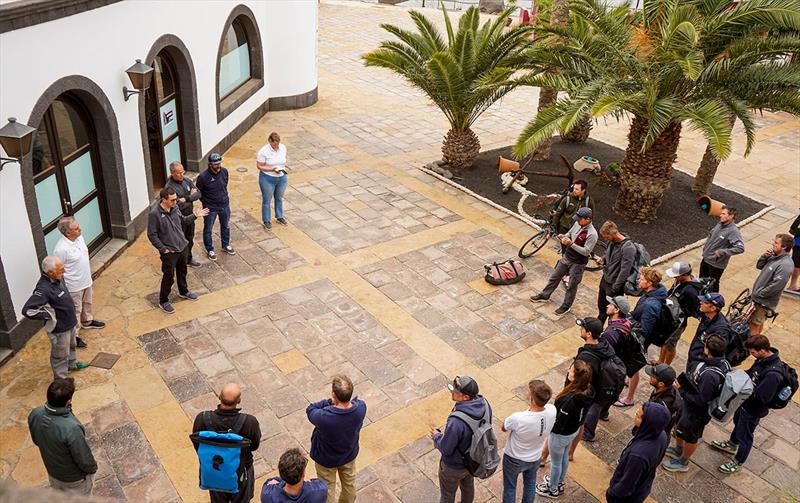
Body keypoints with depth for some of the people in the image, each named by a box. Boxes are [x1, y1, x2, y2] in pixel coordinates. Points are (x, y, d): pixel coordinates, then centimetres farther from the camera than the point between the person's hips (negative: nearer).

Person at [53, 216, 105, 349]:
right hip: (74, 286, -8)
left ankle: (87, 321, 54)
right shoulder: (61, 249, -32)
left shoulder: (79, 237, -7)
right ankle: (72, 336, 25)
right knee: (75, 311, 8)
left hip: (86, 280, 8)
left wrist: (89, 274, 19)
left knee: (87, 303, 29)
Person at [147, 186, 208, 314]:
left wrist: (194, 215, 4)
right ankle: (163, 301, 25)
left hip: (182, 247, 7)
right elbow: (152, 235, -18)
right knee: (168, 277, 6)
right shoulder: (154, 214, -24)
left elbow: (182, 220, 16)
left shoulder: (174, 208, -4)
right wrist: (163, 249, -17)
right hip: (169, 252, -7)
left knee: (182, 272, 25)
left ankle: (183, 292, 48)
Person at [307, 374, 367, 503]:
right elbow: (354, 400, -7)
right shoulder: (361, 407, -32)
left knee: (328, 488, 25)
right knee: (349, 483, 31)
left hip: (326, 459, -3)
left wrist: (329, 402, -24)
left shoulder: (324, 417, -43)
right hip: (349, 454, 3)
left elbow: (310, 409, -20)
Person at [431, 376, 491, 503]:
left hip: (455, 466, -6)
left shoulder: (456, 422, -43)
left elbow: (446, 449, -28)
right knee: (468, 485, 34)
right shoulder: (484, 404, -22)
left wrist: (436, 436, -7)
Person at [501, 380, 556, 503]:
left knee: (509, 488, 23)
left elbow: (503, 428, -17)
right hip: (535, 459, 4)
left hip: (514, 459, -4)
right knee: (530, 485, 31)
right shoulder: (552, 411, -29)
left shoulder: (518, 419, -42)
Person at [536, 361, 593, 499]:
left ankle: (553, 489, 46)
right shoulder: (587, 390, -21)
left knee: (555, 463, 21)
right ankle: (559, 482, 56)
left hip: (560, 435, -7)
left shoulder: (571, 400, -43)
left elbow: (560, 424, -31)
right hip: (574, 430, 7)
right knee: (564, 457, 32)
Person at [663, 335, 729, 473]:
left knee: (690, 437, 18)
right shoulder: (722, 362, -13)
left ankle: (683, 462, 44)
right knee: (678, 425, 30)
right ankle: (678, 449, 56)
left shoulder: (710, 376, -42)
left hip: (697, 412, -8)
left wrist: (682, 390, -23)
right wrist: (683, 383, -5)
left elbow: (700, 401, -31)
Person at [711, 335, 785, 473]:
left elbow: (761, 397, -34)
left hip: (753, 410, -8)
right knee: (738, 422, 32)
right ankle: (732, 444, 60)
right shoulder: (763, 359, -13)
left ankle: (737, 463, 38)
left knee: (744, 436, 15)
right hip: (745, 402, 8)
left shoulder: (773, 374, -39)